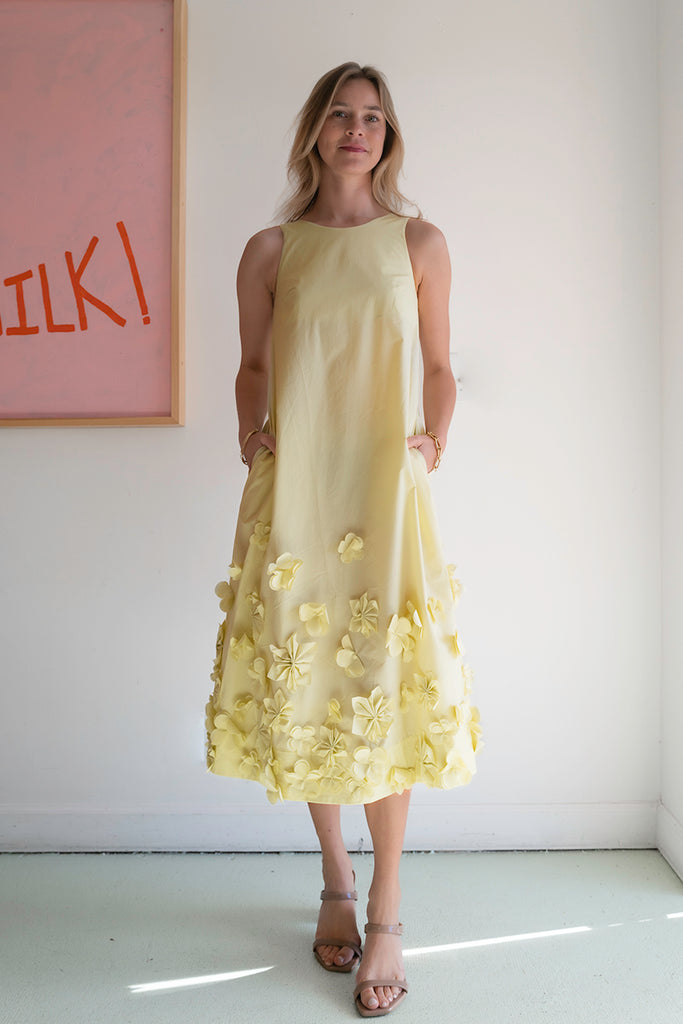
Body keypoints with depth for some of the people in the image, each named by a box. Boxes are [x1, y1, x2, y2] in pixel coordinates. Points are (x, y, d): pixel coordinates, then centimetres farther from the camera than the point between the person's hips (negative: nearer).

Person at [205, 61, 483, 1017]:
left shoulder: (420, 242, 10)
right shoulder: (269, 250, 10)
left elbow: (438, 368, 14)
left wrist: (433, 442, -1)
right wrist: (251, 436, 0)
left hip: (385, 492, -1)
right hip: (294, 492, 1)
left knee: (384, 689, -3)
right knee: (303, 683, 5)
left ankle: (386, 913, 14)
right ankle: (336, 880, 27)